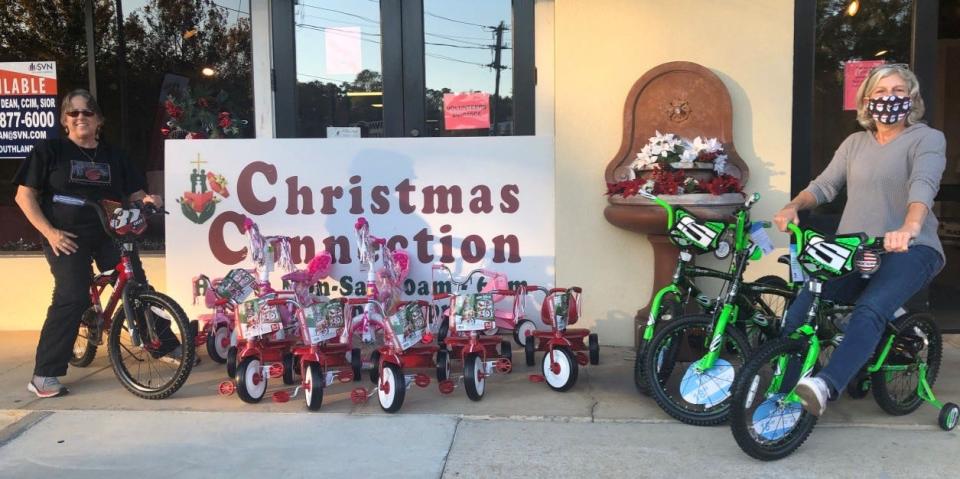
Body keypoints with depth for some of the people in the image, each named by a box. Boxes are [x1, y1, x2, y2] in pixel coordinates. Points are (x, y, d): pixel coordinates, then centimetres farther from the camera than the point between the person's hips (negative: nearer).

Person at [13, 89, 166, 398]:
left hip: (110, 234, 4)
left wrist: (147, 200, -11)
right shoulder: (49, 150, 2)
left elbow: (134, 194, 14)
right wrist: (49, 232, -11)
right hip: (67, 237, -3)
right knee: (72, 298, -18)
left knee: (138, 288, -5)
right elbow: (24, 195, 0)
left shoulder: (114, 157, 12)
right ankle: (43, 375, -10)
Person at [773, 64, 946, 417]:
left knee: (870, 309, -34)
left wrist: (909, 227, -39)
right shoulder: (855, 143, 19)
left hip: (909, 249, -4)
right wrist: (793, 207, -11)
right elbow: (824, 185, 12)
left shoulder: (927, 139, 2)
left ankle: (826, 387, -48)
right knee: (801, 307, -21)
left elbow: (923, 184, -18)